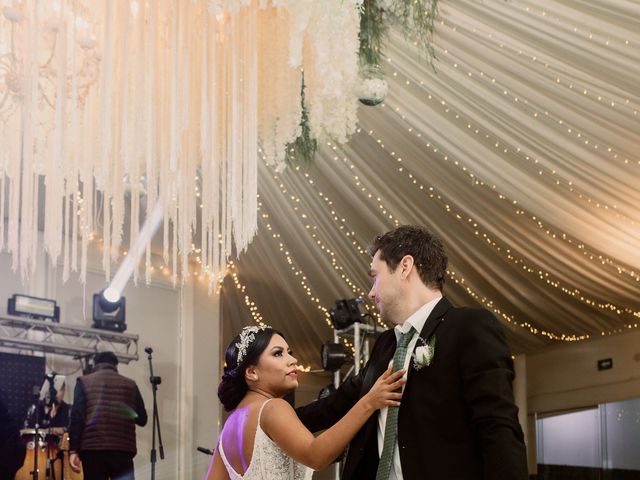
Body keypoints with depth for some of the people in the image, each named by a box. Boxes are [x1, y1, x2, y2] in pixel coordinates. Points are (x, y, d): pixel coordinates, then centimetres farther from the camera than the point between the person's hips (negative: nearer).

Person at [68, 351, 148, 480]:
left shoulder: (84, 382, 9)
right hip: (123, 449, 0)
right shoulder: (130, 384, 13)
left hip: (92, 449, 0)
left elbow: (77, 417, 0)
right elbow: (141, 419, 17)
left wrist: (73, 450, -3)